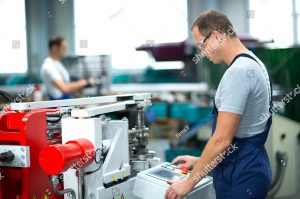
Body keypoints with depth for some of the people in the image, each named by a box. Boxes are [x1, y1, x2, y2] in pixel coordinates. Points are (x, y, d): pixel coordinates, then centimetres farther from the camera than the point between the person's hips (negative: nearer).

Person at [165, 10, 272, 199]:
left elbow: (222, 140, -24)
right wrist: (201, 161, 18)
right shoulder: (251, 62, 10)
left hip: (240, 175, -9)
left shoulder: (237, 72, -22)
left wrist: (190, 181, -14)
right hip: (247, 168, 9)